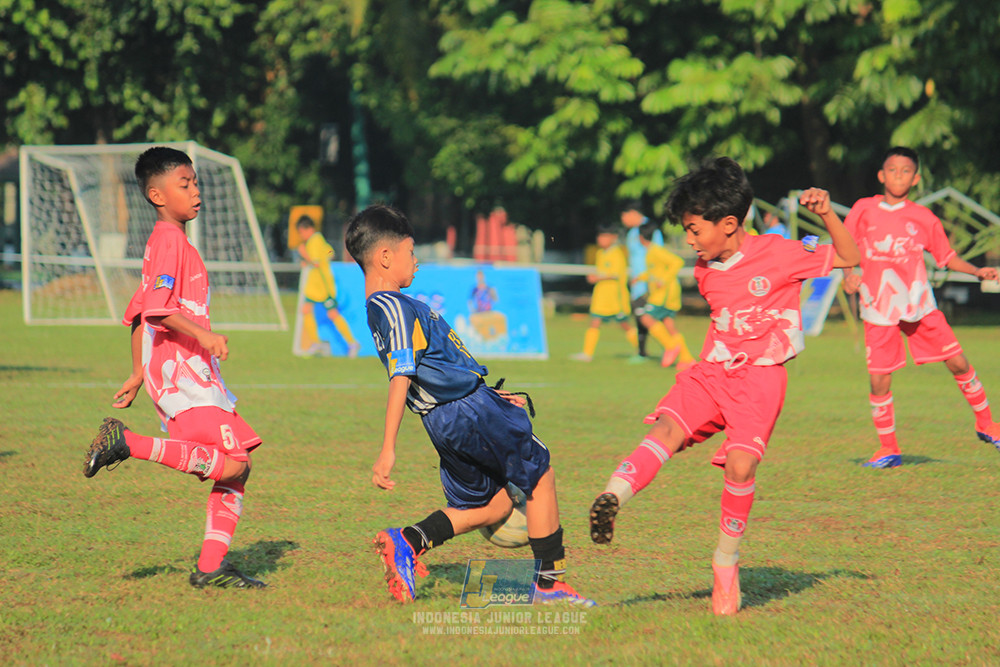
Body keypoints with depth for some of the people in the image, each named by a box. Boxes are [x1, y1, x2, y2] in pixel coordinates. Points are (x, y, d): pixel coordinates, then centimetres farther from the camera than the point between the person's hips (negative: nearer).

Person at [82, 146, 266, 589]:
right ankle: (130, 444, -15)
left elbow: (138, 311, 29)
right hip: (181, 373, -10)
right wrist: (203, 333, -28)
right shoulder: (169, 240, -8)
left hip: (194, 373, 10)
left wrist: (139, 374, 32)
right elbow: (157, 307, -22)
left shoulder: (169, 242, 24)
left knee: (236, 469, 5)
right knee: (233, 463, -20)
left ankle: (211, 567, 2)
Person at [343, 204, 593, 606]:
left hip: (444, 421, 9)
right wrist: (388, 451, -32)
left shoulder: (377, 309, 14)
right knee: (541, 476, 8)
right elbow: (400, 380, -26)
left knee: (491, 504, 19)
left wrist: (492, 396, 26)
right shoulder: (396, 308, -17)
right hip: (473, 410, -9)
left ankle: (408, 542, 1)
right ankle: (550, 583, 12)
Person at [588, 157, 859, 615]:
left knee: (740, 464, -21)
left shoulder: (777, 254, -7)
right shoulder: (705, 270, 12)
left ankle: (726, 564, -3)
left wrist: (826, 214, -16)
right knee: (668, 427, -23)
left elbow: (849, 257, -1)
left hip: (760, 376, -5)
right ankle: (612, 498, -46)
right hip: (712, 371, 5)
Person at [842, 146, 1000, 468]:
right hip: (879, 309, -1)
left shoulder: (924, 218, 3)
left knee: (958, 363, -1)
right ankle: (888, 449, 12)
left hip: (920, 305, 1)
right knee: (880, 380, -4)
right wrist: (848, 276, -11)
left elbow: (947, 257, 12)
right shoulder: (863, 210, 1)